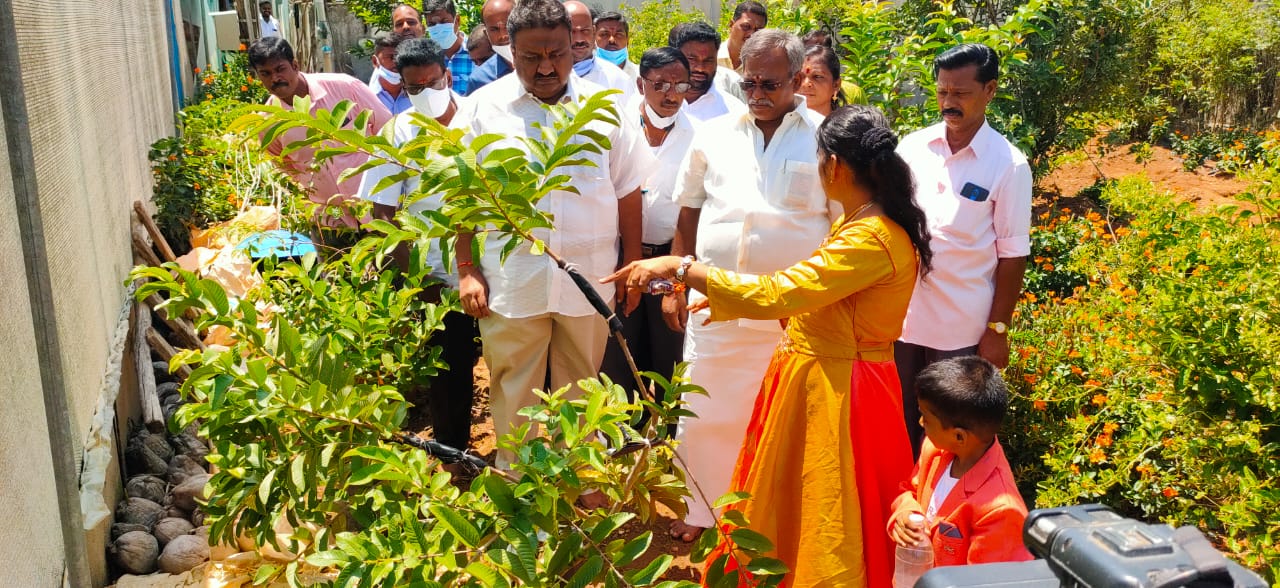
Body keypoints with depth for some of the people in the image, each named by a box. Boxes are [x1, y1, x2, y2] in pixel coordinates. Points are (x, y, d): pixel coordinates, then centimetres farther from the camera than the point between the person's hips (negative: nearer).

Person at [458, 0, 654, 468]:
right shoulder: (484, 107, 0)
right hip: (510, 284, -1)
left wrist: (632, 269, 5)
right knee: (513, 395, 9)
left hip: (590, 280, 1)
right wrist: (467, 271, -3)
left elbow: (629, 193, 7)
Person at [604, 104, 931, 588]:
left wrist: (678, 267, -25)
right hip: (819, 380, 10)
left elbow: (773, 294, -30)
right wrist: (731, 300, 13)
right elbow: (806, 294, 18)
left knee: (826, 529, 7)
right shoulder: (860, 225, 8)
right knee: (789, 509, 23)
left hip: (835, 393, -10)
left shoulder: (870, 240, -25)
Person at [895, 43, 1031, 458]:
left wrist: (998, 330, -6)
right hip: (900, 316, 3)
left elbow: (1012, 255, -5)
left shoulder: (1008, 165, -7)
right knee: (899, 427, 14)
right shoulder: (911, 148, 2)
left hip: (962, 328, -3)